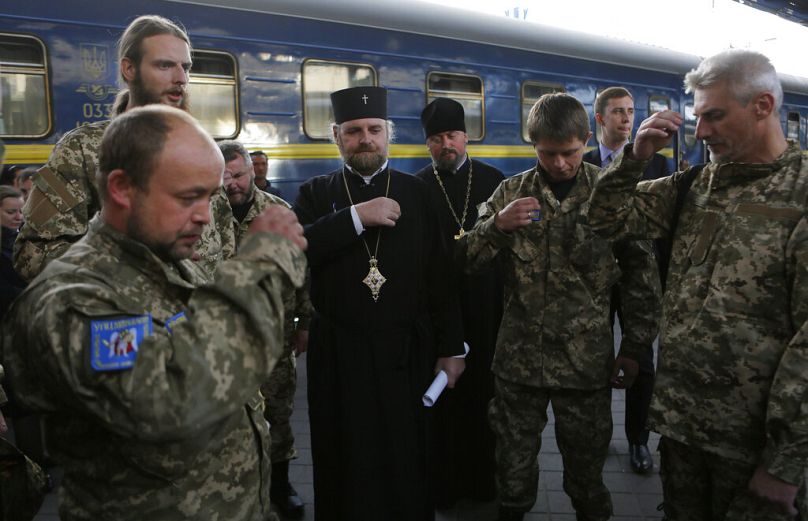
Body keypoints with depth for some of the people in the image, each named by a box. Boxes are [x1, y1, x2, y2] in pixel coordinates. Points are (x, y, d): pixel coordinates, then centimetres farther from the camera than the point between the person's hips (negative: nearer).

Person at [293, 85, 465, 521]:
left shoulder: (415, 193, 3)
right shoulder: (316, 194, 4)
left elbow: (439, 277, 2)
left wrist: (451, 349, 1)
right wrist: (356, 217, -20)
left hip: (406, 354, 0)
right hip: (339, 355, 0)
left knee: (408, 464, 10)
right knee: (346, 468, 12)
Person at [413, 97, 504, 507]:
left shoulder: (492, 179, 4)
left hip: (485, 305, 1)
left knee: (482, 393, 9)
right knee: (441, 395, 7)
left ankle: (482, 477, 26)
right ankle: (442, 481, 21)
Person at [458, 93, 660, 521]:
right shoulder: (512, 192, 2)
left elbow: (642, 272, 1)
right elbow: (467, 258, 1)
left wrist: (634, 348, 1)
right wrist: (498, 225, -18)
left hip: (587, 358, -1)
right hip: (518, 355, 2)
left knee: (586, 465, 12)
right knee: (513, 465, 13)